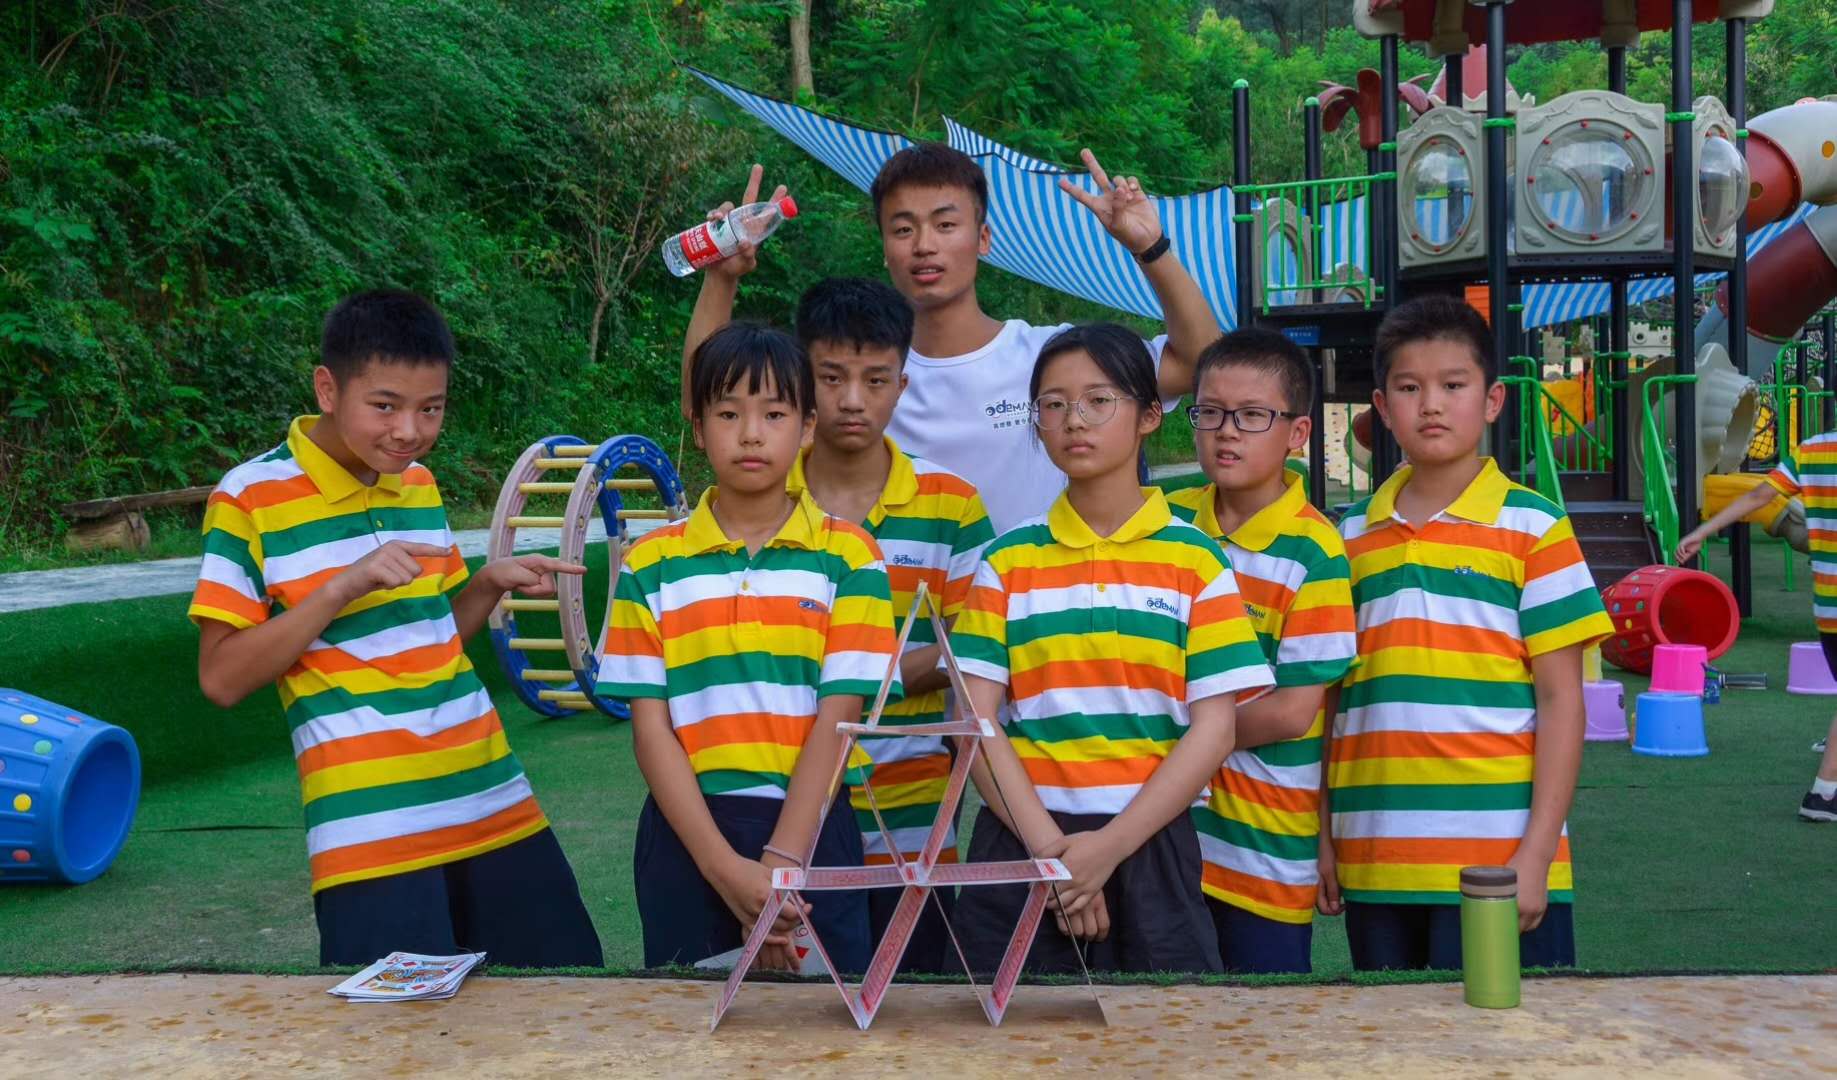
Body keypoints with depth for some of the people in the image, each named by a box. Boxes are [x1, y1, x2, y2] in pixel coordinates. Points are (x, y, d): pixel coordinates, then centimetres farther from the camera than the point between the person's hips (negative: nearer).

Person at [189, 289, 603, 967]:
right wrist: (341, 587, -18)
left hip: (494, 805, 6)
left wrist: (490, 584, 3)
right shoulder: (251, 498, -7)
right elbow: (222, 678, -9)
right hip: (370, 832, -6)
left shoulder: (419, 484, 12)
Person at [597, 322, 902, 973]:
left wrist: (779, 863, -15)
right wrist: (725, 866, -12)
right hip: (685, 834, 1)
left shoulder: (847, 555, 1)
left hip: (811, 830, -1)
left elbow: (838, 716, -6)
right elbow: (650, 725, -1)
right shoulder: (652, 565, 5)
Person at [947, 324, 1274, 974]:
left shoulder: (1195, 560, 3)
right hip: (1019, 844, 1)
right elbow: (975, 715, 1)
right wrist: (1048, 845, -11)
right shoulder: (1009, 560, 7)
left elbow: (1214, 727, -2)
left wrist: (1109, 846, -11)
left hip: (1150, 846, -1)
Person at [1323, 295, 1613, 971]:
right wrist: (1325, 837, 9)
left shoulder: (1531, 527, -1)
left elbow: (1561, 699, -3)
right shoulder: (1352, 535, 10)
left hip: (1497, 862, -3)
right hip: (1372, 865, 4)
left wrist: (1536, 853, -9)